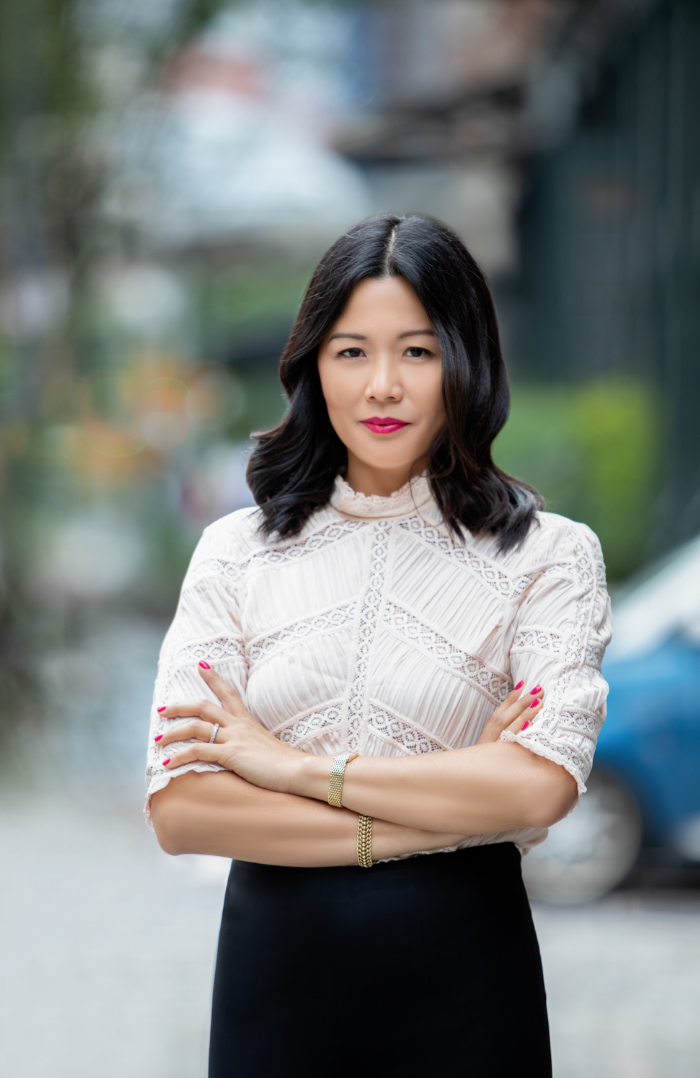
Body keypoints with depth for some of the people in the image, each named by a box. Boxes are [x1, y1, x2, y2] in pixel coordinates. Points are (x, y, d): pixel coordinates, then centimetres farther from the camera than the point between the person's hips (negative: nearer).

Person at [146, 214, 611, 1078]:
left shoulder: (548, 555, -1)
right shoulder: (236, 552, 5)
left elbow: (541, 784, -16)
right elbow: (179, 810, -5)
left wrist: (294, 765, -12)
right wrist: (444, 810, -12)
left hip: (463, 980, -2)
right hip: (275, 967, 2)